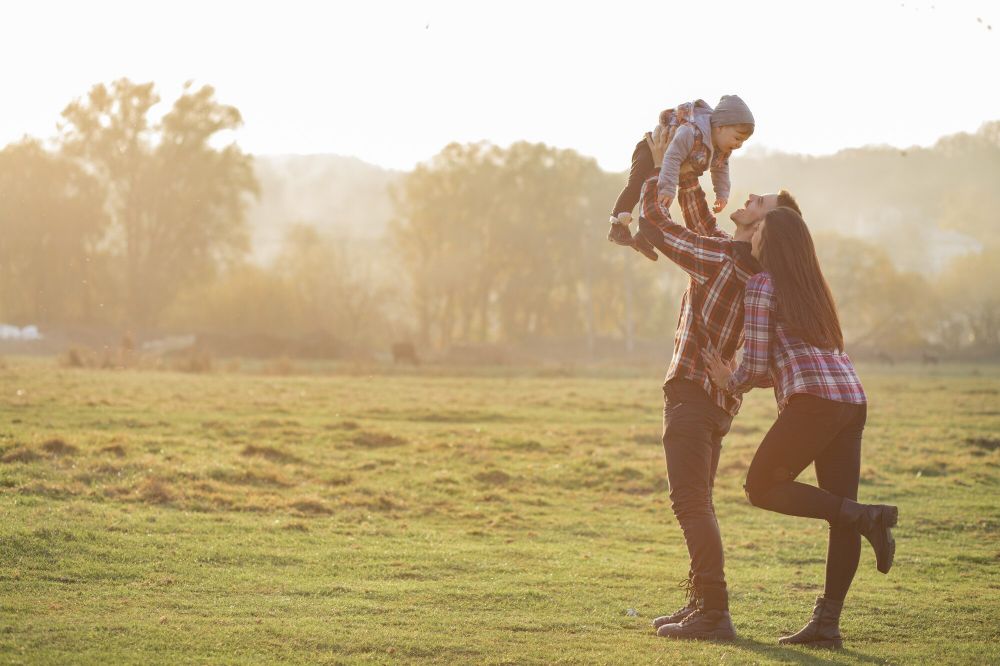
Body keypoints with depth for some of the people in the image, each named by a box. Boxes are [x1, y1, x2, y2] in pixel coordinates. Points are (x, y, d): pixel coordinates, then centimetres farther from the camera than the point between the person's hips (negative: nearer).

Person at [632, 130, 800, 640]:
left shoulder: (718, 259, -16)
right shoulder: (749, 265, 10)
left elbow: (653, 223, -9)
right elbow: (699, 220, 25)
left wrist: (657, 166, 3)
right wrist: (684, 171, 17)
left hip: (693, 391, -10)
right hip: (717, 398, 10)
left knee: (690, 500, -11)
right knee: (696, 502, 18)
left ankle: (714, 612, -15)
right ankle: (701, 604, 23)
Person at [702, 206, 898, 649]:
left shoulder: (762, 284, 1)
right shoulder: (811, 289, 26)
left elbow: (756, 364, -2)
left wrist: (731, 385, 17)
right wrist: (735, 377, 34)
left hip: (814, 400, -8)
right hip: (852, 399, 8)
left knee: (762, 488, 4)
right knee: (839, 515, 4)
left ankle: (866, 516, -12)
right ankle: (827, 624, 1)